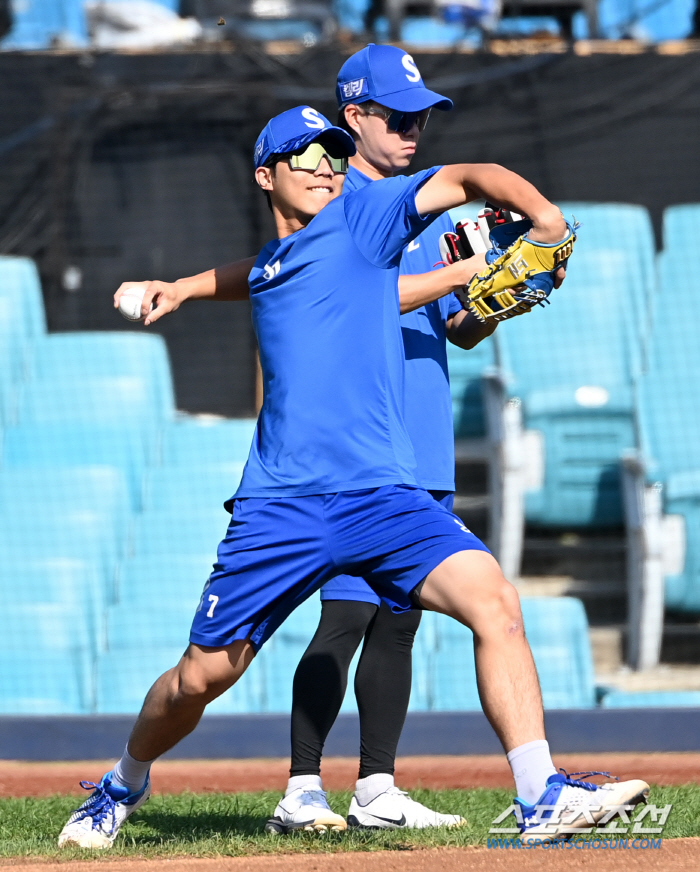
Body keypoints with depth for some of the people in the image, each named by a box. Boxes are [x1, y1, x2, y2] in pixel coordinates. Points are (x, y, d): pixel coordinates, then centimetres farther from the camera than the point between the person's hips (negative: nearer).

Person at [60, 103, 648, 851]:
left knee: (493, 600, -24)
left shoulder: (360, 218, 9)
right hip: (280, 507, 2)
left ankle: (541, 797, -26)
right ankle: (124, 785, 32)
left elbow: (467, 178, 0)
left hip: (384, 497, -2)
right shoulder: (263, 273, 19)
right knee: (203, 674, 4)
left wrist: (542, 215, -17)